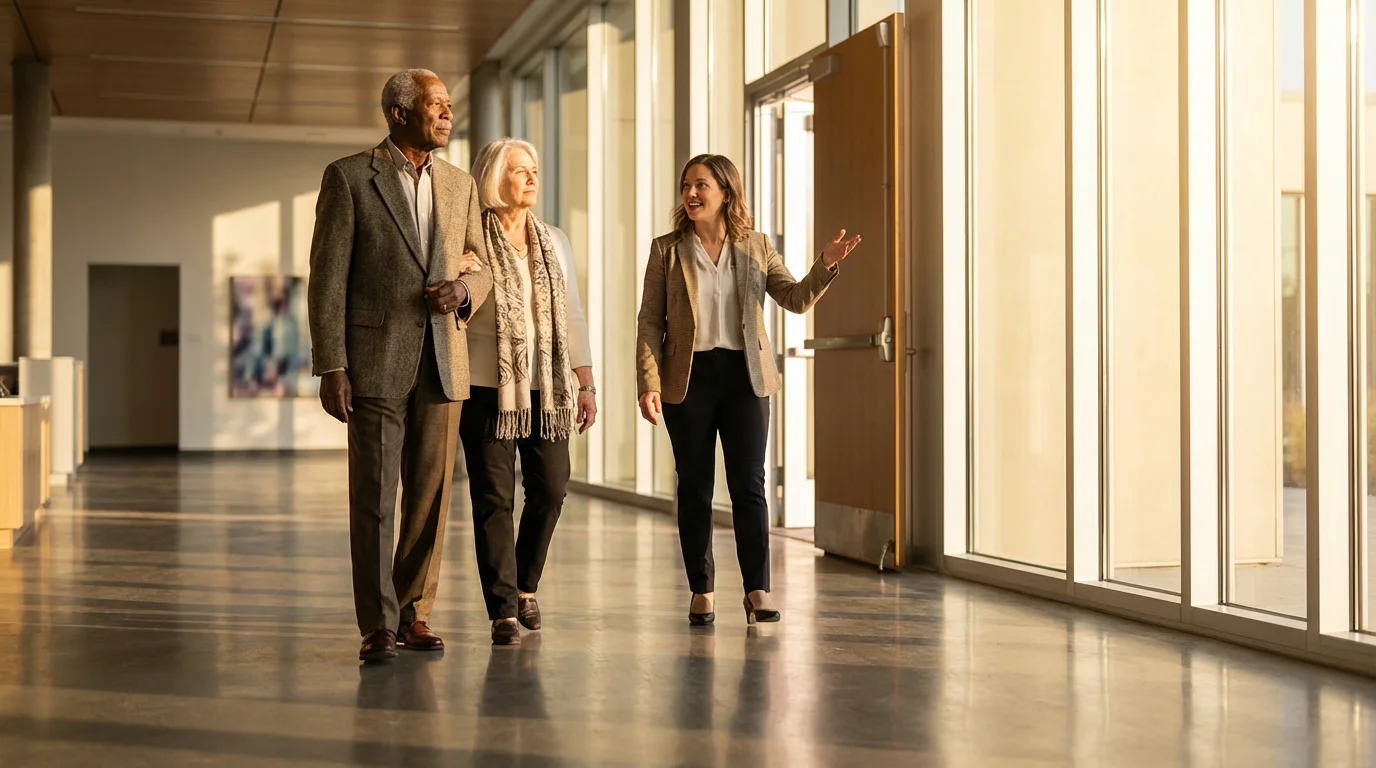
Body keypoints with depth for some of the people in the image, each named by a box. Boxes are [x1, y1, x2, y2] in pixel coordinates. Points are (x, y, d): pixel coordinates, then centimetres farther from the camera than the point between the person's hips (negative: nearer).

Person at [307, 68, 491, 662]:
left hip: (442, 362, 5)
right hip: (376, 361, -4)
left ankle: (415, 613, 19)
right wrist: (331, 367, -11)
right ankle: (378, 625, 5)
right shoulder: (349, 177, -1)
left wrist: (464, 290, -6)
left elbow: (481, 269, 20)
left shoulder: (460, 186, 13)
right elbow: (327, 277, -5)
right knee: (374, 497, -2)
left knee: (431, 495, 7)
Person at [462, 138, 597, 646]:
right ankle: (503, 612, 2)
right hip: (488, 386, -4)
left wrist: (586, 383, 12)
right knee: (494, 498, -3)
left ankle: (525, 585, 26)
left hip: (546, 387, 4)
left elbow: (572, 315, 14)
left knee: (550, 489, 2)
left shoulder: (554, 242, 13)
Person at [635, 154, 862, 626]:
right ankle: (702, 591, 15)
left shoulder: (756, 247, 8)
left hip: (745, 376, 0)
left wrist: (826, 266, -17)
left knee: (749, 485, -3)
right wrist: (648, 384, -9)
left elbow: (796, 299, 2)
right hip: (688, 378, 0)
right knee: (694, 488, 5)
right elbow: (650, 322, 0)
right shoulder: (667, 250, 3)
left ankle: (758, 591, -1)